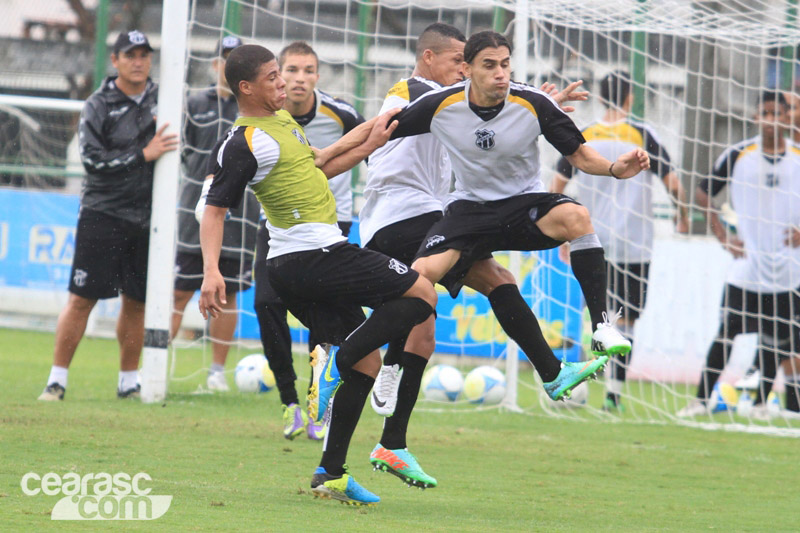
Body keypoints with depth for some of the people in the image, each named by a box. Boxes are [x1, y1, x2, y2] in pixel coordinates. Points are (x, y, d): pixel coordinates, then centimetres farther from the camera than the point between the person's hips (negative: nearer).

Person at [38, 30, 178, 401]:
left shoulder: (162, 99, 8)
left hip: (148, 218, 4)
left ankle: (128, 381, 19)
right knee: (82, 299, -7)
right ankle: (57, 379, -2)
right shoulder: (98, 106, -4)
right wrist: (144, 154, -19)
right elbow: (93, 159, -14)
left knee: (137, 301, 8)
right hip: (103, 217, -4)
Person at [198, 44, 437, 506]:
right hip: (317, 255, -10)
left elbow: (313, 169, 31)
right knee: (422, 295, -5)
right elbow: (215, 209, -17)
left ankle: (332, 473, 6)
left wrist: (367, 147, 24)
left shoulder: (284, 120, 16)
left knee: (367, 358, 11)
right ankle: (338, 359, -14)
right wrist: (211, 270, -28)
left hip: (294, 269, 10)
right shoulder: (243, 144, -13)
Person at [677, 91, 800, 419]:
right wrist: (723, 237, 1)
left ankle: (761, 401, 18)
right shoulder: (738, 155, 0)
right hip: (746, 266, -1)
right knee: (727, 332, -3)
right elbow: (703, 194, 8)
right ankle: (702, 399, 4)